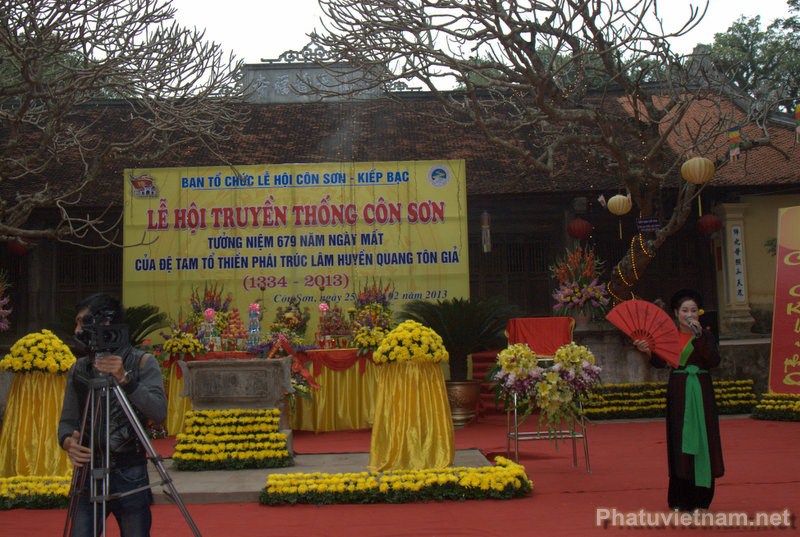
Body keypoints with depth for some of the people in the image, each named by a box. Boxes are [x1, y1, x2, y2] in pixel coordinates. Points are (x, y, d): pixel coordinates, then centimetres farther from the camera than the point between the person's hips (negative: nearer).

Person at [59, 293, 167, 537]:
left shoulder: (142, 362, -1)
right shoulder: (78, 369, 10)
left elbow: (159, 412, -13)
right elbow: (67, 421, 8)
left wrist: (124, 378, -25)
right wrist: (68, 442, -14)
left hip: (130, 475, -2)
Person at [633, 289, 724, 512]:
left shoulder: (706, 335, 3)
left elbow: (714, 361, -13)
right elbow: (661, 362, -7)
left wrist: (699, 336, -19)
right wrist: (648, 351, -26)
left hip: (701, 392, 0)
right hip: (678, 392, 1)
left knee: (702, 439, 0)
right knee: (679, 441, 2)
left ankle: (700, 498, 9)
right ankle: (680, 499, 10)